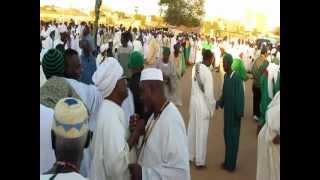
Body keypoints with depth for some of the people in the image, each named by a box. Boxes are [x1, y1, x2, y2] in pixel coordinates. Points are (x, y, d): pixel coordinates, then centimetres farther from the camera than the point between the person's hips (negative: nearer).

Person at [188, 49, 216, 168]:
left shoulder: (195, 67, 0)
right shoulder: (207, 71, -21)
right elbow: (209, 93, -18)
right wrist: (211, 109, -7)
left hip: (194, 100, 7)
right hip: (202, 104, -7)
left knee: (192, 129, 18)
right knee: (201, 133, 5)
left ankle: (190, 155, 33)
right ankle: (200, 161, 18)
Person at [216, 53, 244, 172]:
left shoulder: (237, 78, -19)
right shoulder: (225, 76, 5)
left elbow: (240, 96, -17)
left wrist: (240, 113, -16)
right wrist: (219, 103, 2)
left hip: (234, 112, -7)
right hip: (227, 111, 8)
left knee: (233, 137, 3)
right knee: (227, 136, 15)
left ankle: (231, 164, 15)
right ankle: (227, 161, 28)